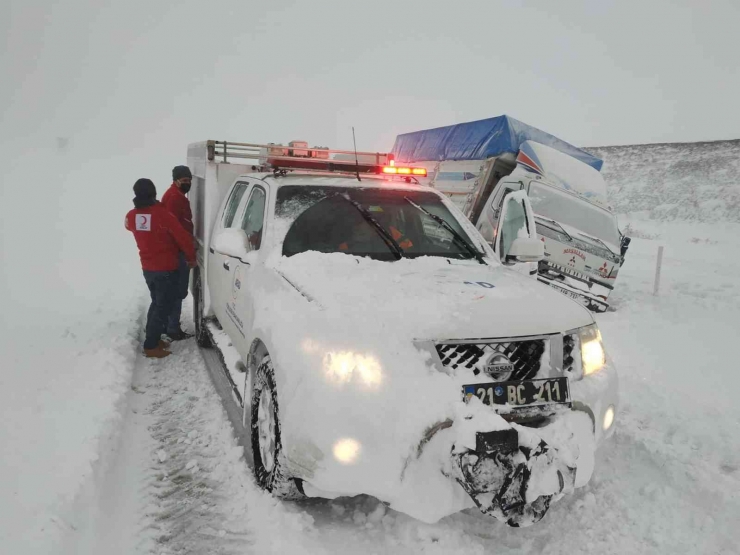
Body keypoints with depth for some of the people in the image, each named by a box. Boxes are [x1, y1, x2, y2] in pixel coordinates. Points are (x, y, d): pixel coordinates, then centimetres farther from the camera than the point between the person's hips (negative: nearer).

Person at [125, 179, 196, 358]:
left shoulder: (132, 216, 0)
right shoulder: (162, 214, -19)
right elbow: (183, 237, -16)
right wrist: (191, 258, -2)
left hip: (147, 267, 7)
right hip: (165, 269, -7)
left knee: (156, 303, 21)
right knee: (163, 306, 2)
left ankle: (152, 339, 28)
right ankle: (151, 346, 4)